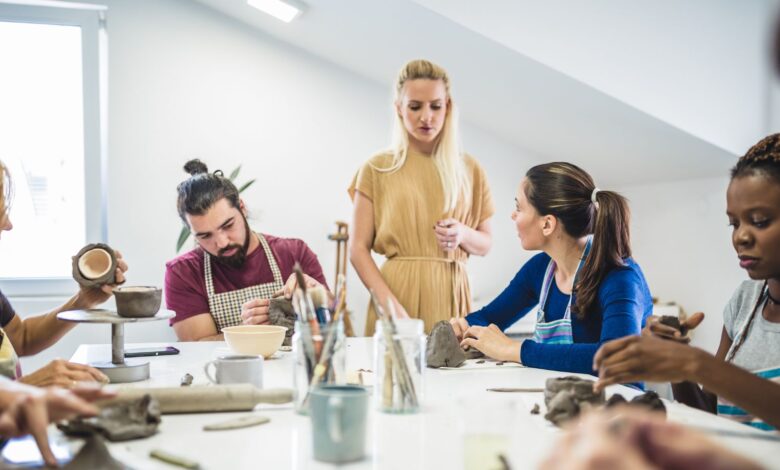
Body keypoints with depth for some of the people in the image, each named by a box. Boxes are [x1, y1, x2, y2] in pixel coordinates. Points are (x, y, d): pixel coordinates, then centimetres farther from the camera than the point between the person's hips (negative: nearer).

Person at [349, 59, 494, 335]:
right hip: (395, 291, -2)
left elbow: (485, 244, 14)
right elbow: (358, 249, -3)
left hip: (450, 294, 2)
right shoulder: (377, 169, 2)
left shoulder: (469, 170, 8)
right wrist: (390, 304, -17)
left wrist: (463, 235, -10)